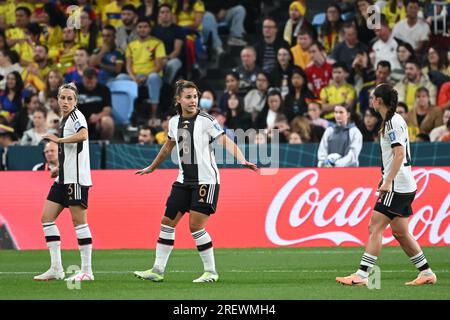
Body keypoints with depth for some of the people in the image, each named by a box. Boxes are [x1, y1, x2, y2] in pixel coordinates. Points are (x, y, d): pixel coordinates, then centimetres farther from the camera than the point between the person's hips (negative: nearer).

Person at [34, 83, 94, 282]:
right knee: (47, 217, 4)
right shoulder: (65, 119, 17)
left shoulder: (76, 116, -9)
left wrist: (58, 139, -24)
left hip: (76, 178, -10)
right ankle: (56, 269, 5)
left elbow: (83, 135, -31)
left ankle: (87, 271, -3)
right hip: (64, 178, 10)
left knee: (79, 221, -7)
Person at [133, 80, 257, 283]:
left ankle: (211, 271, 3)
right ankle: (158, 270, 11)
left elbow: (225, 141, -19)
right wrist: (152, 167, 38)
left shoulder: (205, 120, -10)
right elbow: (169, 146, 26)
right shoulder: (174, 122, 8)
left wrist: (242, 160, -35)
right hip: (184, 180, 6)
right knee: (167, 222, 4)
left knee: (196, 226, -10)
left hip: (206, 180, -6)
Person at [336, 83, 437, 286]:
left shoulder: (393, 122, -13)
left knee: (375, 227, -11)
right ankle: (427, 273, 16)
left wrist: (387, 182, -24)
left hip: (397, 186, -10)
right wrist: (386, 179, 23)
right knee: (400, 232, 11)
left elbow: (399, 153, -21)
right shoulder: (393, 121, 16)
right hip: (404, 186, 10)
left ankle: (362, 275, -15)